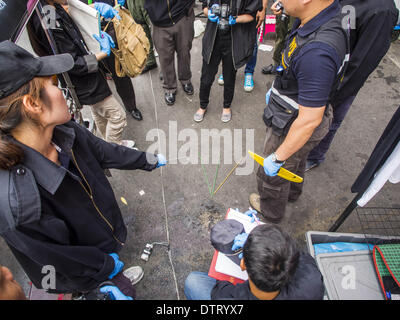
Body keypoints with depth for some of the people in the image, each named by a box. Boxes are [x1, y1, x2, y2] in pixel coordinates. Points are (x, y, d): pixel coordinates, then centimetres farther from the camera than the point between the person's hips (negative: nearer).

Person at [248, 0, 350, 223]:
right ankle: (293, 192, 65)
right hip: (298, 113, 9)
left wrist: (277, 158, -22)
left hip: (295, 128, -9)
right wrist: (277, 89, 21)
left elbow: (309, 120, -34)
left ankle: (271, 212, 49)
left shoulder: (317, 52, -40)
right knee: (296, 160, 34)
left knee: (272, 175, 18)